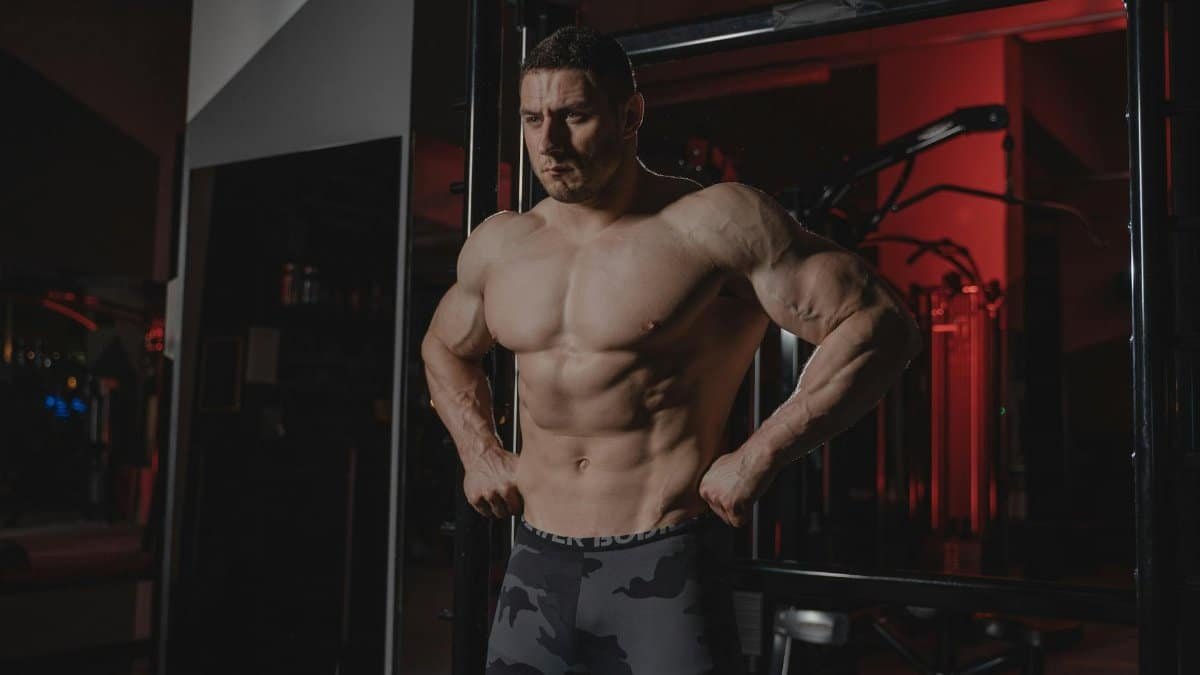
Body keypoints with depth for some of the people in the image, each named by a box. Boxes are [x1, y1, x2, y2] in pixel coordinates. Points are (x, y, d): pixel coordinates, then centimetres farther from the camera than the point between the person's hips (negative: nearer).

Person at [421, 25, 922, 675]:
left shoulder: (718, 222, -10)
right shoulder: (497, 244, 8)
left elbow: (880, 326, -13)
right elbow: (444, 347, 28)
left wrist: (759, 456, -15)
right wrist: (479, 451, 13)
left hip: (665, 571, -5)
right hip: (535, 571, 6)